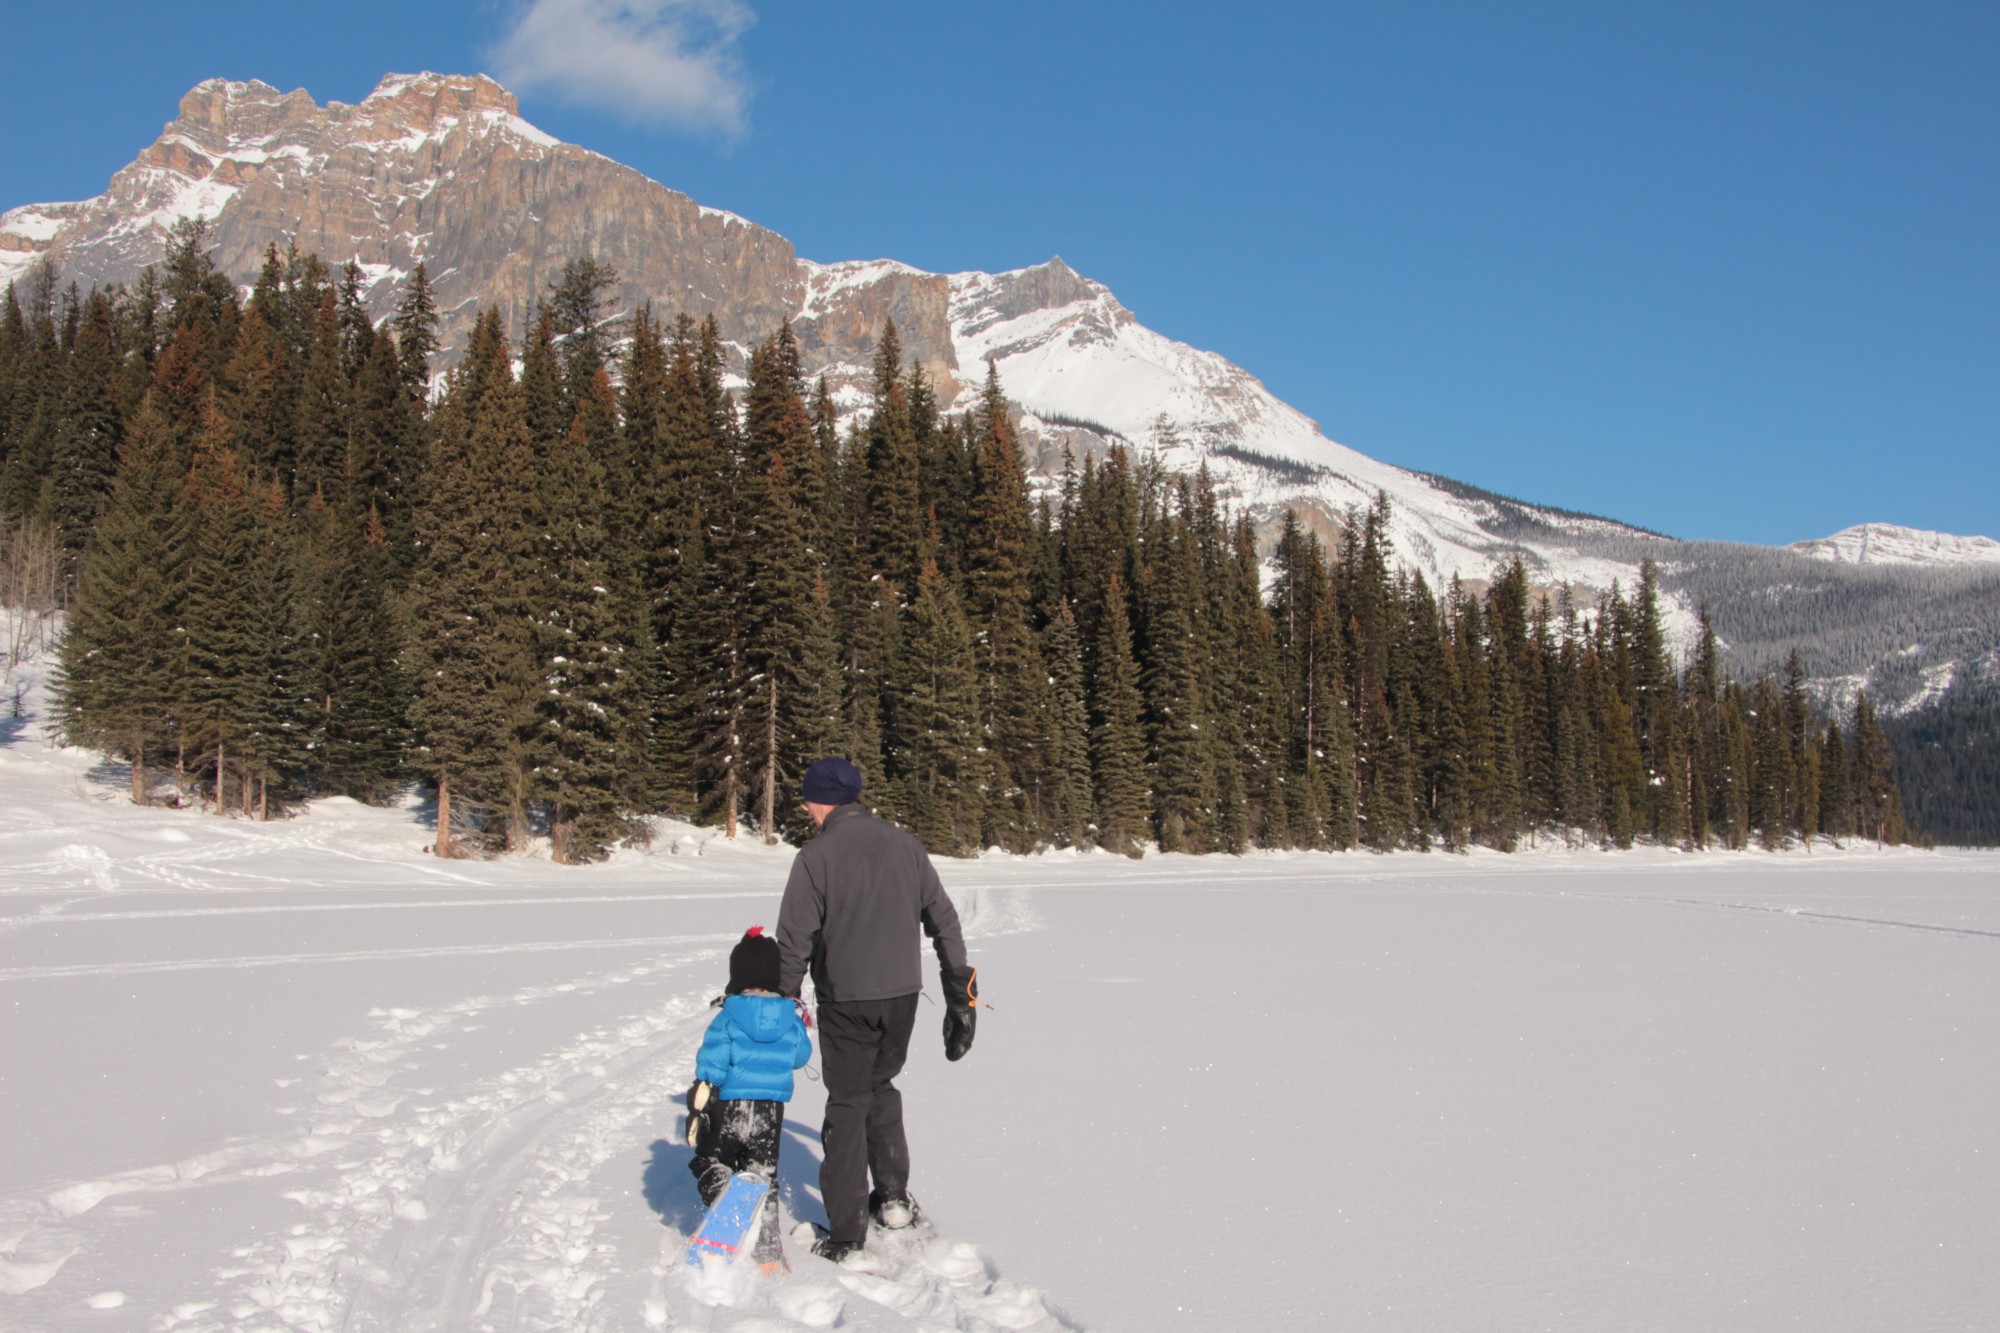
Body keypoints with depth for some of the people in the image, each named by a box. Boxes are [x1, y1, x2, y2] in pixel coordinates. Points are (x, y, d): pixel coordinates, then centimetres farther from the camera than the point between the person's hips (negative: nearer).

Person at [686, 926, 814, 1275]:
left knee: (710, 1166, 19)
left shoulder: (727, 1018, -8)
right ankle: (768, 1255, 12)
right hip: (771, 1112, 2)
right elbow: (800, 1056, 12)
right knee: (763, 1178, 14)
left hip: (728, 1107, -2)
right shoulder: (791, 1017, -2)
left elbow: (709, 1069, -10)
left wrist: (696, 1110, -4)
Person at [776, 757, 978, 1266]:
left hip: (846, 1000, -4)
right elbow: (943, 919, 8)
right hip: (902, 994, 4)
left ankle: (846, 1239, 7)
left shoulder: (816, 856, -11)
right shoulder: (905, 845, 3)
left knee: (847, 1105, 5)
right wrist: (961, 988, 15)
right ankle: (893, 1197, 25)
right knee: (881, 1088, 25)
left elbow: (795, 941, -11)